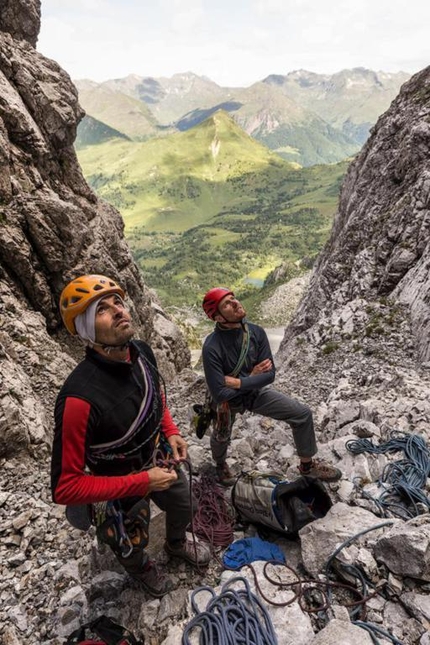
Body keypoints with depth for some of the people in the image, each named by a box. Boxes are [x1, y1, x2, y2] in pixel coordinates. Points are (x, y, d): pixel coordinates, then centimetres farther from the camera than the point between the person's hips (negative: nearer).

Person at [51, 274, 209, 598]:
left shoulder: (142, 351, -20)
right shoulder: (80, 398, -41)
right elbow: (65, 487, -33)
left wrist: (171, 432, -9)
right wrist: (142, 482, -30)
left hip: (160, 459, 5)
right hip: (120, 486, -5)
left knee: (184, 509, 31)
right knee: (133, 546, 26)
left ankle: (176, 543, 67)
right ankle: (142, 568, 64)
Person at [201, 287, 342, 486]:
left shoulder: (256, 332, -18)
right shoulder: (212, 347, -32)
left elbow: (270, 375, -17)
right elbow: (219, 394, -32)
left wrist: (238, 382, -27)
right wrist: (251, 377, -24)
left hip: (257, 391, 4)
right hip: (228, 400, -3)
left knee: (302, 414, -2)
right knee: (221, 438, 13)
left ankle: (307, 464, 22)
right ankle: (220, 464, 54)